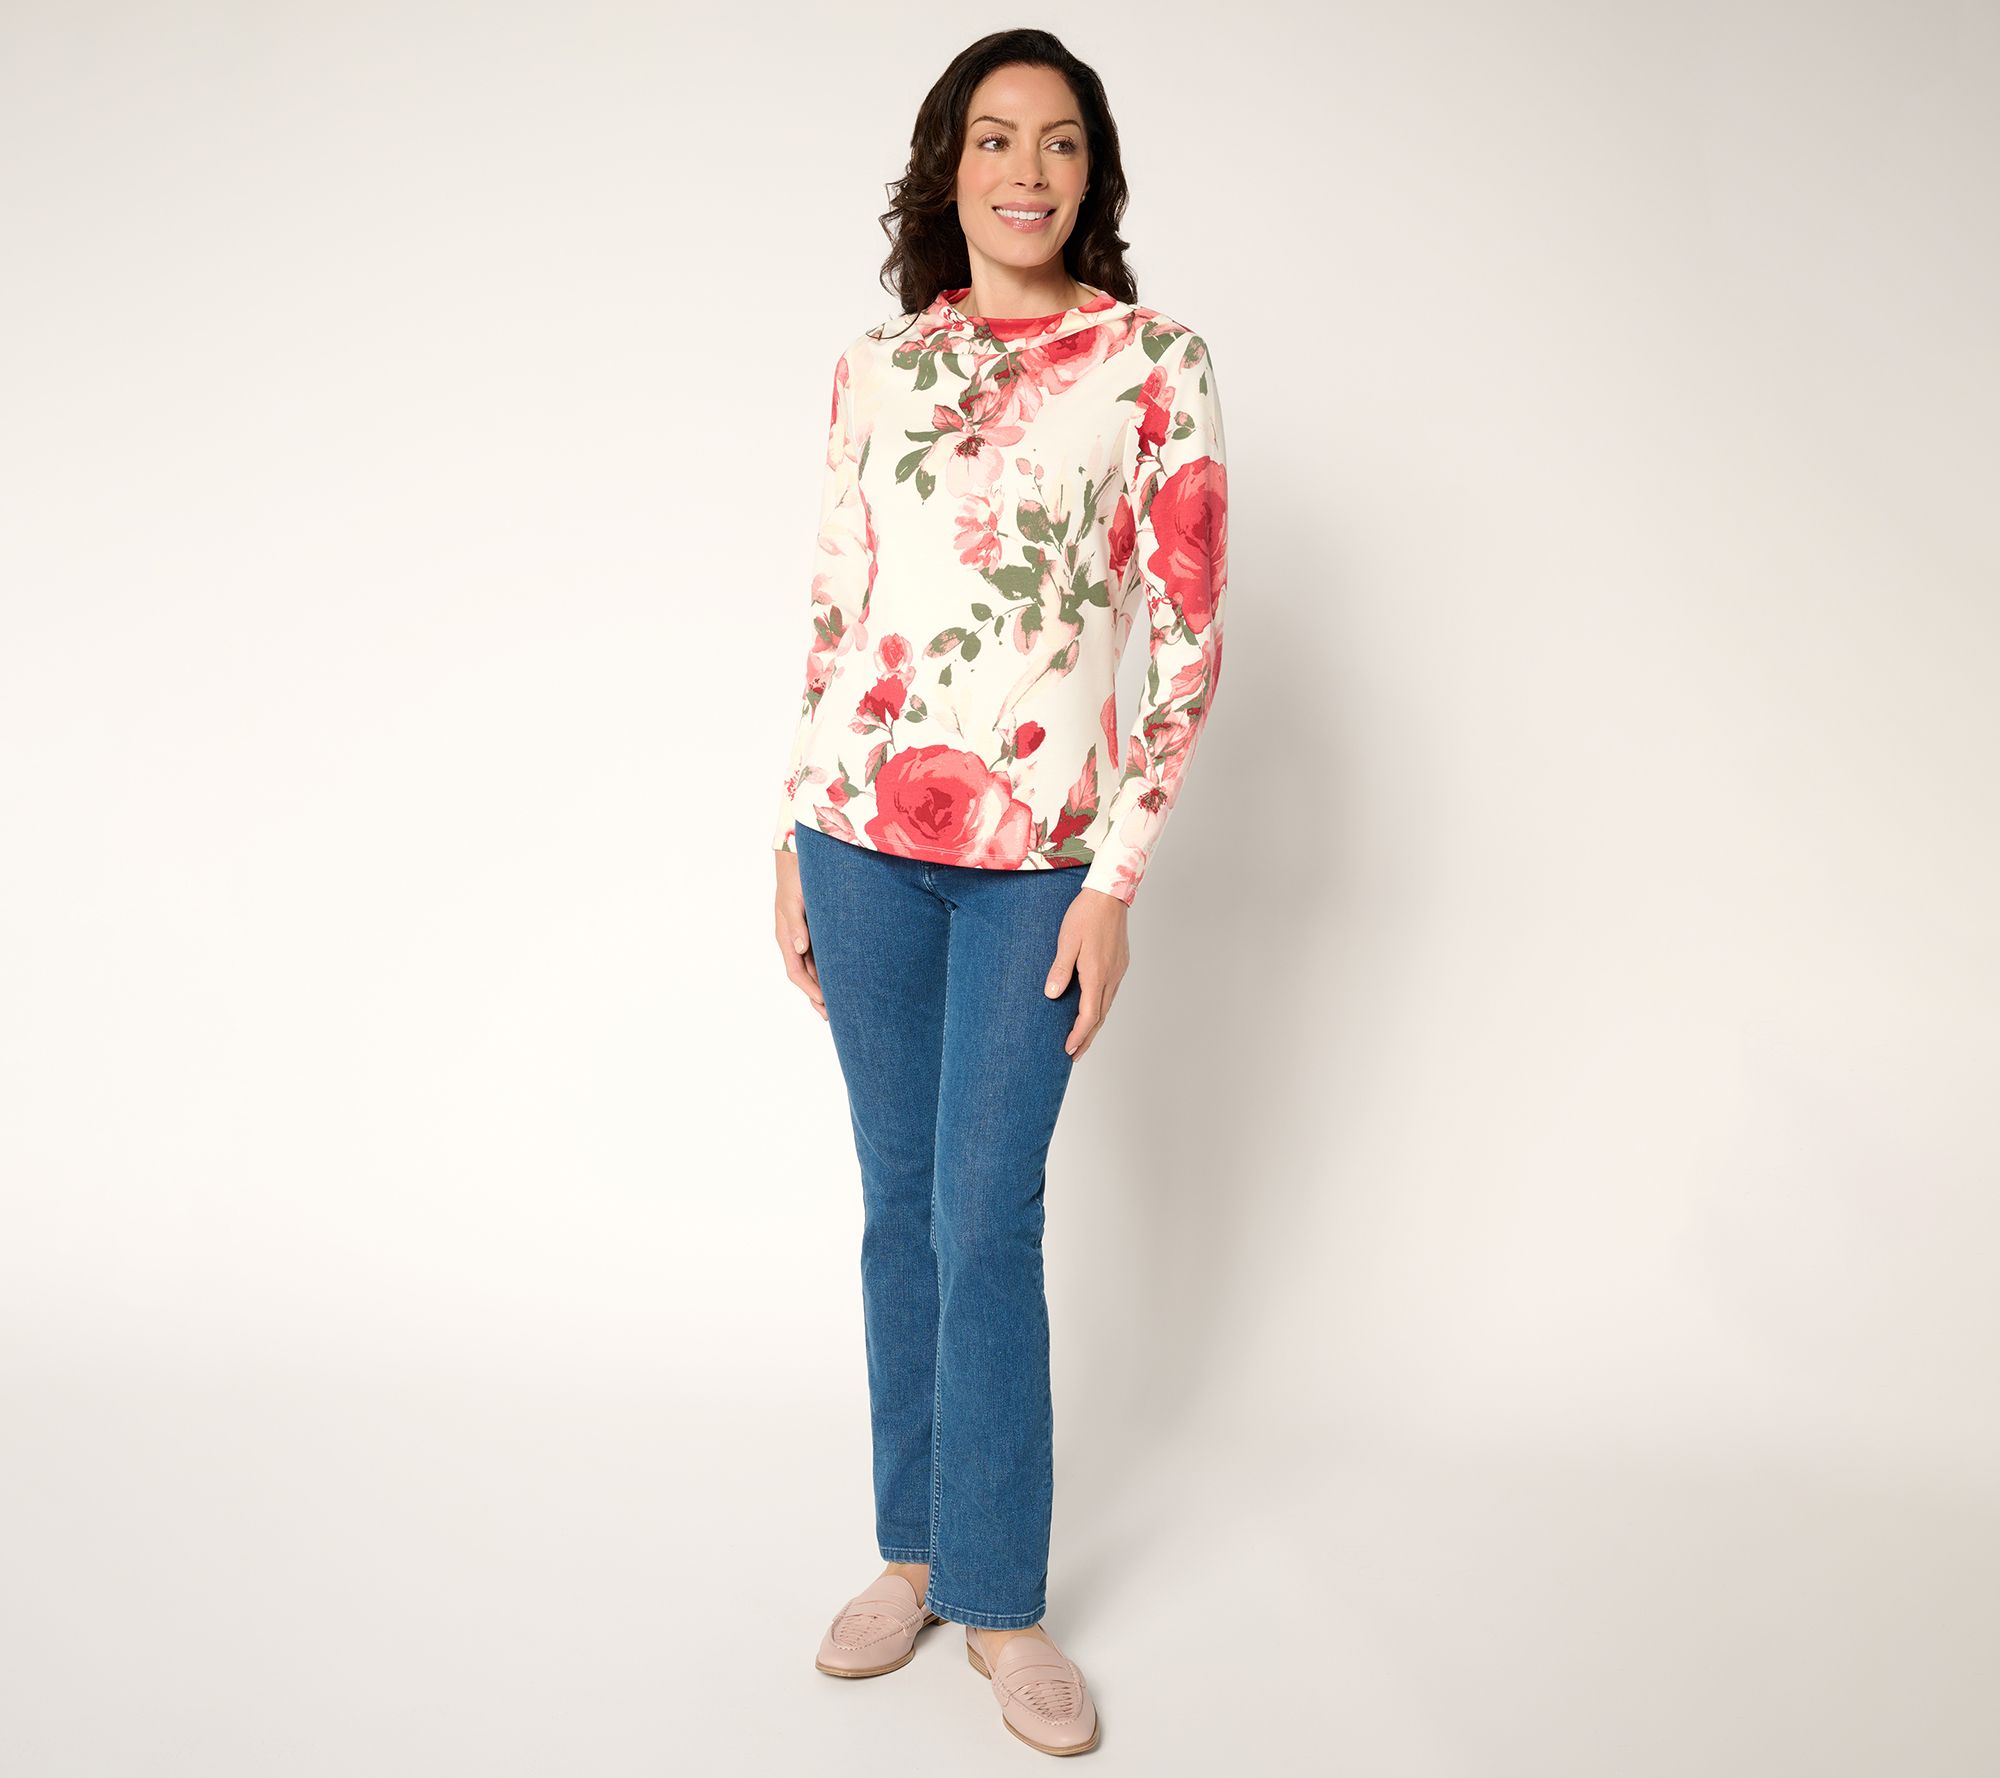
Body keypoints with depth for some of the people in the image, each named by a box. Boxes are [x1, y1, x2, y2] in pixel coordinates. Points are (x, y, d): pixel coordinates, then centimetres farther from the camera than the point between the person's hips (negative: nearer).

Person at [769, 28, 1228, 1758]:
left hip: (1038, 852, -3)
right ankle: (913, 1548, 26)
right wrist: (794, 841, 10)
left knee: (987, 1226, -1)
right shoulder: (875, 368, 8)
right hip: (864, 832, 3)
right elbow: (837, 614, 12)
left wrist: (1119, 876, -9)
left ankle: (1001, 1600, 16)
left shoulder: (1159, 362, -1)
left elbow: (1189, 641, -4)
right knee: (901, 1204, 10)